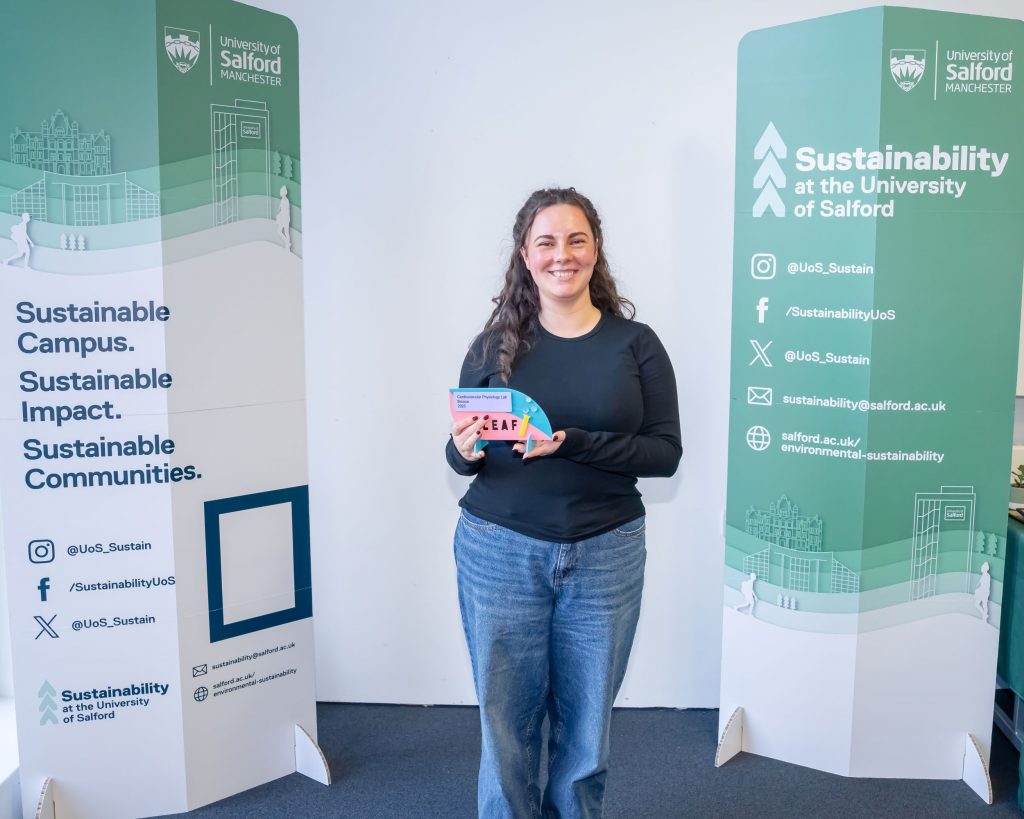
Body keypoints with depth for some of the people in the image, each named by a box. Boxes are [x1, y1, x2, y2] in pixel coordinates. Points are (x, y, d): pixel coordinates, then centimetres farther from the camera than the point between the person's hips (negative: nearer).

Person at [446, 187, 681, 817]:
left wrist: (574, 444, -20)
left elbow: (665, 454, -6)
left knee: (585, 728, 13)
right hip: (500, 552, 0)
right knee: (506, 725, 9)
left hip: (605, 555, 0)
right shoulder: (494, 346, 1)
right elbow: (462, 458, 6)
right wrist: (465, 451, -18)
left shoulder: (636, 344, -1)